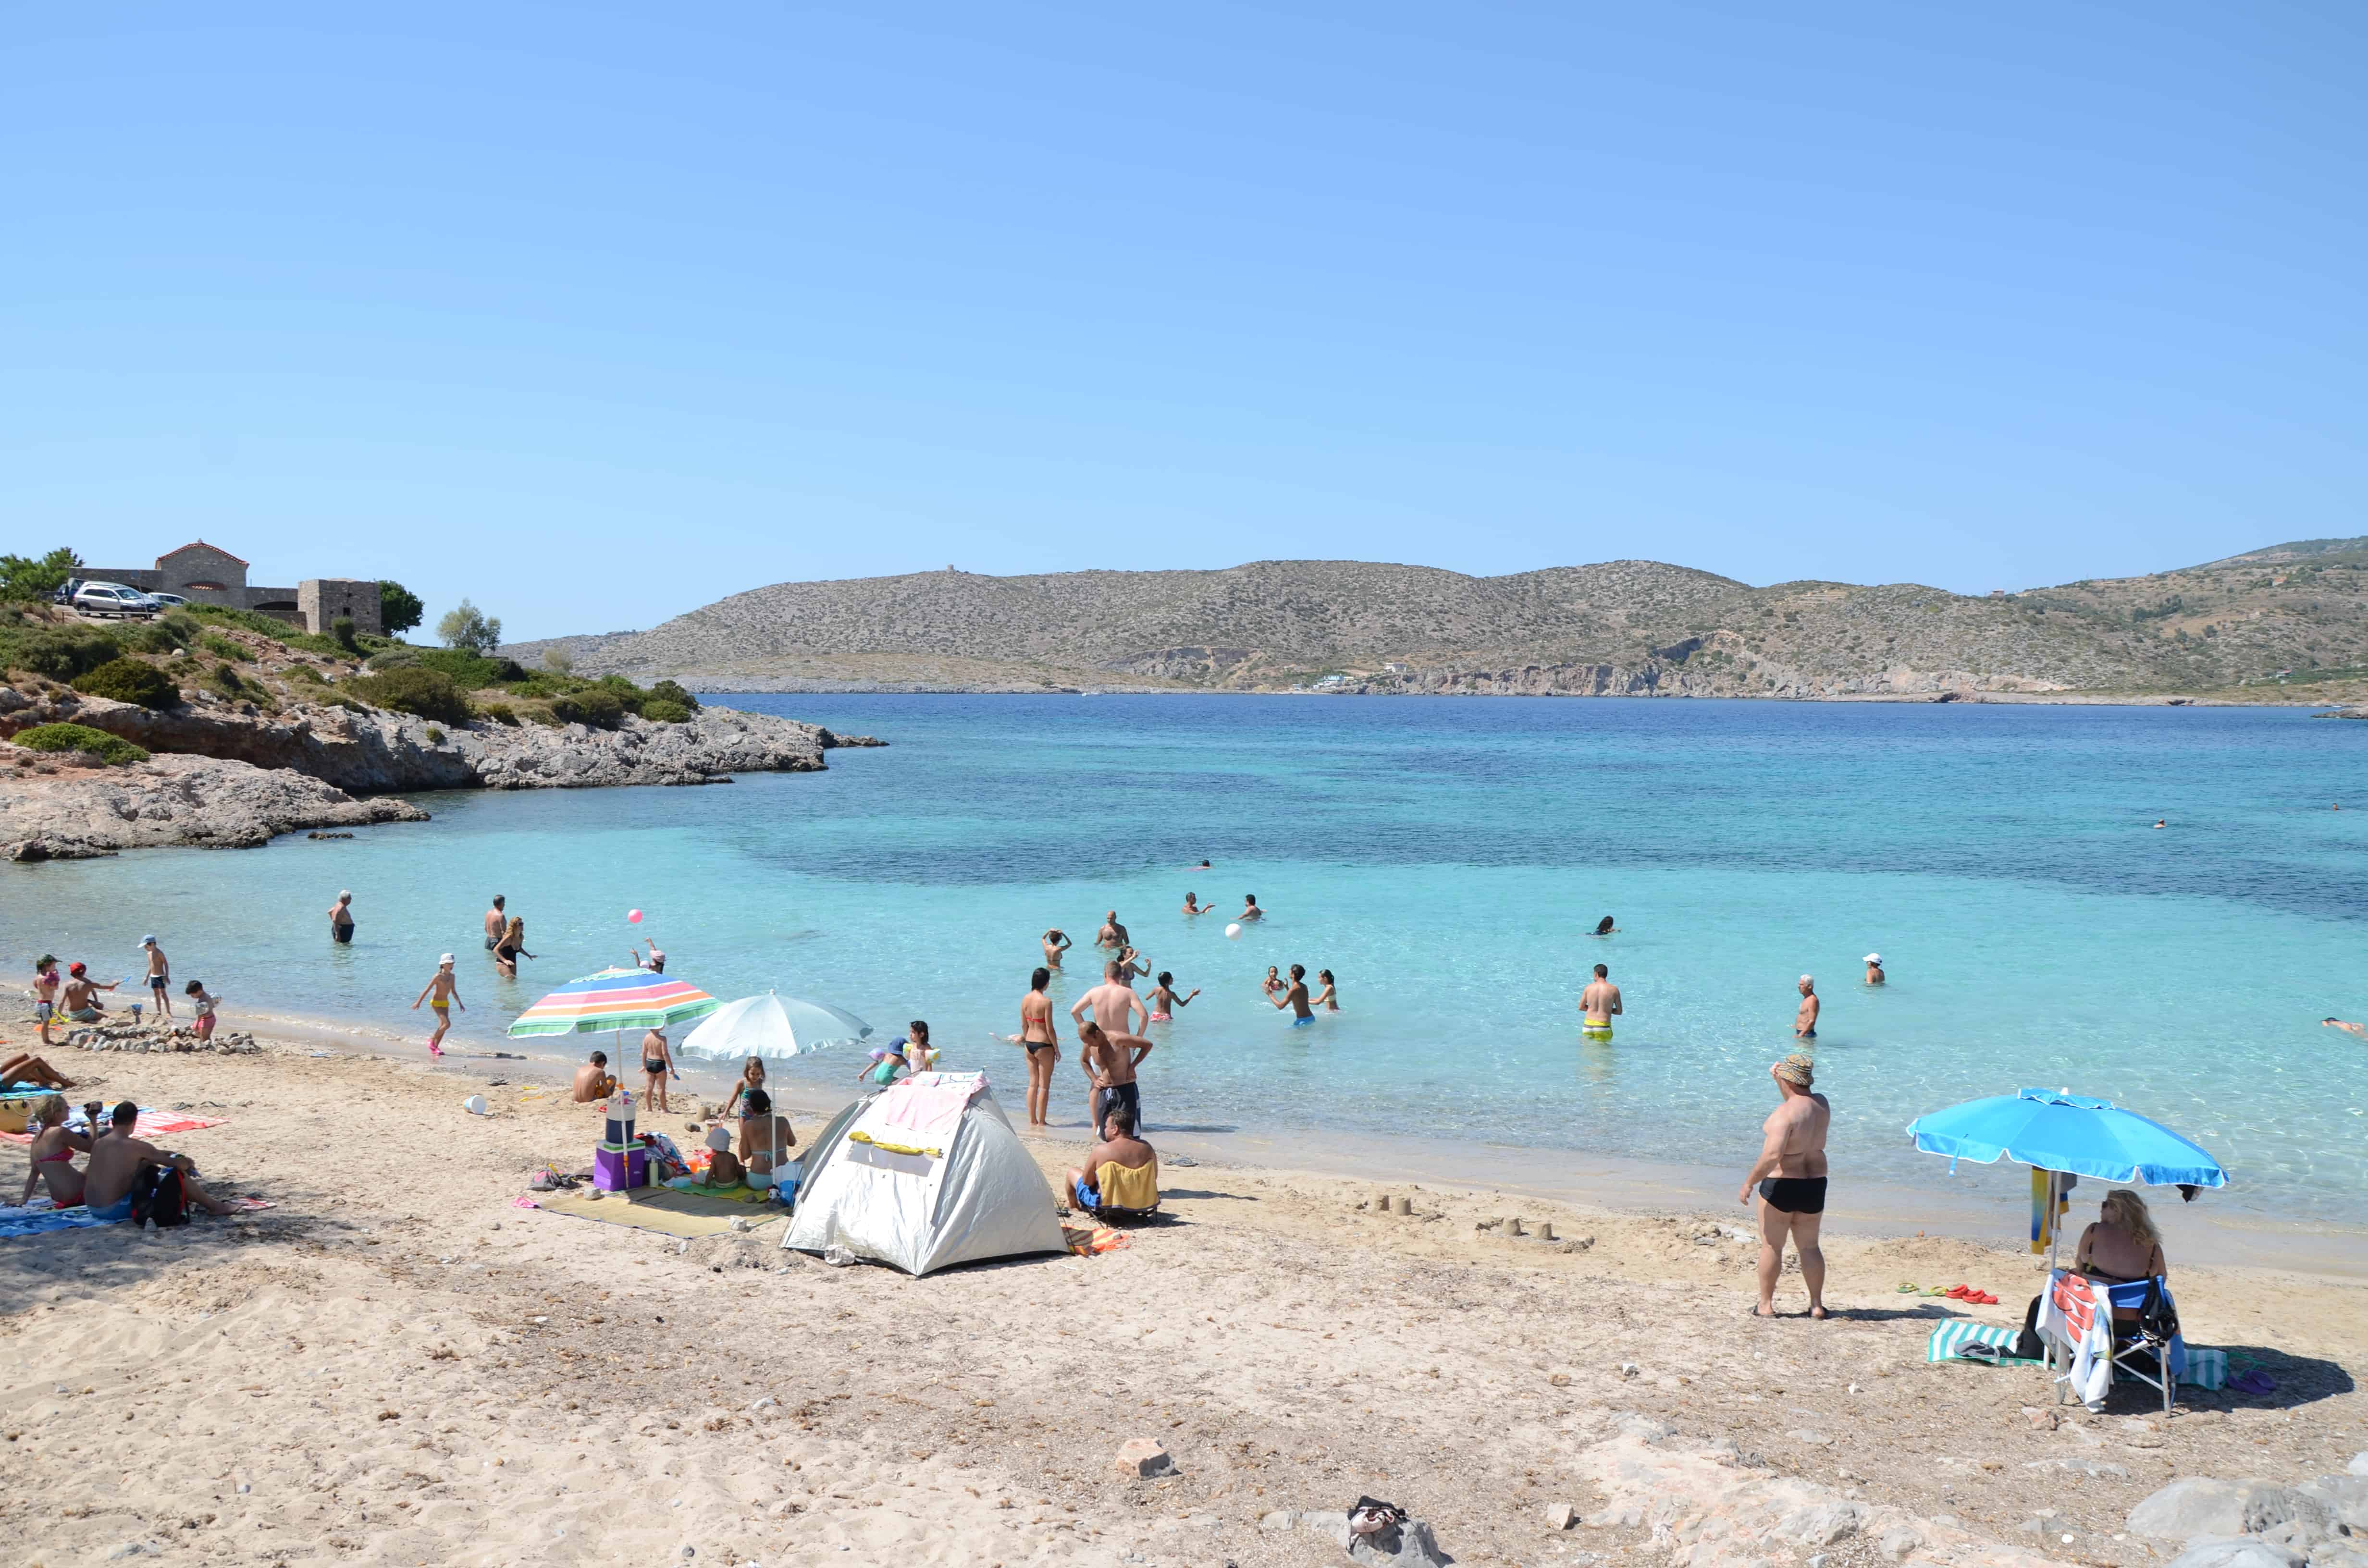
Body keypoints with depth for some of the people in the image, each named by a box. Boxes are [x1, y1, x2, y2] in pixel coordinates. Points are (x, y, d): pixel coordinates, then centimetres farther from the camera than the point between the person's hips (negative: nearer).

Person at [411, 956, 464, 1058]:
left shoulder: (452, 976, 6)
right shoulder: (439, 976, -15)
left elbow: (454, 992, 17)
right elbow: (427, 990, -13)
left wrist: (460, 1004, 15)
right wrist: (418, 1002, -12)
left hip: (445, 1003, 7)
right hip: (436, 1003, -7)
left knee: (442, 1026, 6)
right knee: (447, 1024, -17)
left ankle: (435, 1048, 15)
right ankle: (432, 1039, 1)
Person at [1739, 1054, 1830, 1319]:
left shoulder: (1785, 1114, -22)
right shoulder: (1822, 1104, 1)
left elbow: (1772, 1155, -29)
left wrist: (1748, 1183, -20)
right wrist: (1778, 1079, 17)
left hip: (1782, 1185, -7)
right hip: (1815, 1184, 7)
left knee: (1771, 1246, 5)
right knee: (1809, 1247, 16)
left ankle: (1766, 1305, 10)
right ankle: (1817, 1305, 17)